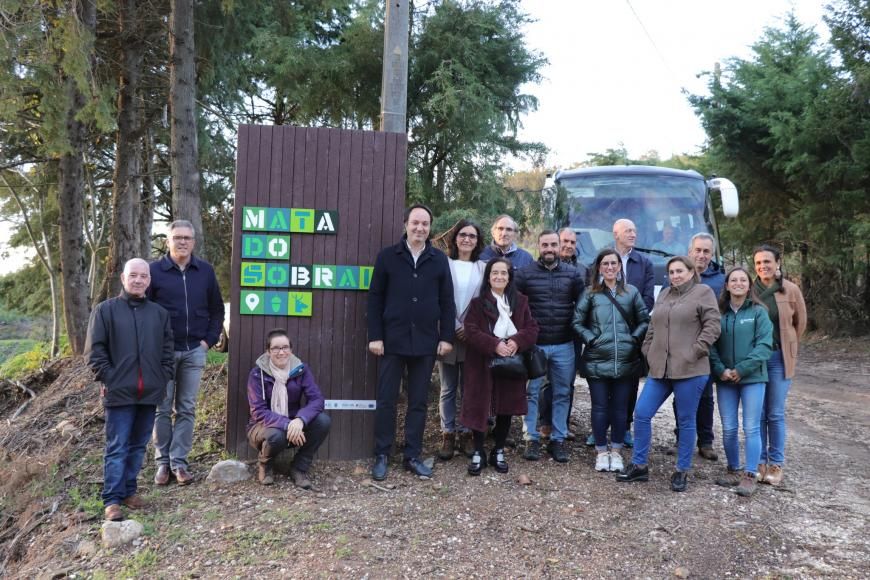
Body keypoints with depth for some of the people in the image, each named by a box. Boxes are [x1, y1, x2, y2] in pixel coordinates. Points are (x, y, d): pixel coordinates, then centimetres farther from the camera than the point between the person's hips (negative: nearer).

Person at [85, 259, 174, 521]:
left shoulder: (160, 313, 9)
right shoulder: (105, 310, -1)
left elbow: (167, 349, 13)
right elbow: (94, 350, -3)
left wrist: (163, 378, 4)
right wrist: (108, 379, -8)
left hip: (150, 392, 4)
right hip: (119, 392, -4)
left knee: (138, 446, 13)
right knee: (117, 447, 0)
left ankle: (129, 490, 25)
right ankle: (112, 499, 5)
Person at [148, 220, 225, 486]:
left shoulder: (205, 271, 5)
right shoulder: (154, 271, -3)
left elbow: (217, 309, 11)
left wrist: (209, 340, 2)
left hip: (194, 352, 2)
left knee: (187, 409, 6)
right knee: (163, 409, 6)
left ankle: (179, 461, 14)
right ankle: (163, 462, 15)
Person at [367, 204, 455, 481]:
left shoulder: (439, 259, 6)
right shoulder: (387, 256, 1)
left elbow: (447, 301, 7)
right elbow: (375, 298, 0)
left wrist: (447, 337, 1)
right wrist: (375, 336, -5)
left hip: (425, 342, 2)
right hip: (393, 341, -1)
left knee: (419, 401, 9)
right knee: (386, 400, 4)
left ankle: (413, 456, 20)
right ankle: (381, 456, 16)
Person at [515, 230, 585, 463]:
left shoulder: (572, 274, 6)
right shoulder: (524, 273, -1)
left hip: (564, 345, 2)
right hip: (533, 344, -2)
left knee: (562, 394, 9)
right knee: (531, 393, 4)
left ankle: (558, 439, 20)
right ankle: (531, 439, 15)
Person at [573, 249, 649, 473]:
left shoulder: (631, 292, 6)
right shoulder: (591, 293, 2)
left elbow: (644, 321, 11)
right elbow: (577, 322, 4)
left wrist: (634, 339, -2)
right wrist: (591, 339, -7)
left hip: (625, 361, 1)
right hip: (597, 361, -1)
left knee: (620, 407, 7)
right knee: (600, 407, 4)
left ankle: (616, 451, 20)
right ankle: (601, 452, 16)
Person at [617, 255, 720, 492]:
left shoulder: (703, 293, -1)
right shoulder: (664, 294, 17)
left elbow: (712, 327, -9)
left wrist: (694, 353, -14)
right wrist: (648, 353, 10)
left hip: (689, 371, -6)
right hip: (659, 369, 6)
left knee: (686, 421, 6)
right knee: (641, 414, 3)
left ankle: (682, 471, 20)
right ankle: (639, 466, 16)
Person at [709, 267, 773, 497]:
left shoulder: (759, 312, -2)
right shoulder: (719, 313, 5)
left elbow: (764, 345, -9)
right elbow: (711, 344, 3)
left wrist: (742, 369, -15)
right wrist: (721, 370, -11)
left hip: (752, 377, -2)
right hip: (725, 379, 3)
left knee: (751, 428, -1)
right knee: (728, 429, 8)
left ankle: (749, 475, 8)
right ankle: (733, 470, 23)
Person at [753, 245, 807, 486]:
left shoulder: (791, 290, -3)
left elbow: (800, 322, 9)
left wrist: (787, 347, 14)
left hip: (779, 358, -1)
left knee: (776, 414, 3)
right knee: (758, 413, 6)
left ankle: (776, 464, 15)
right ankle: (760, 461, 17)